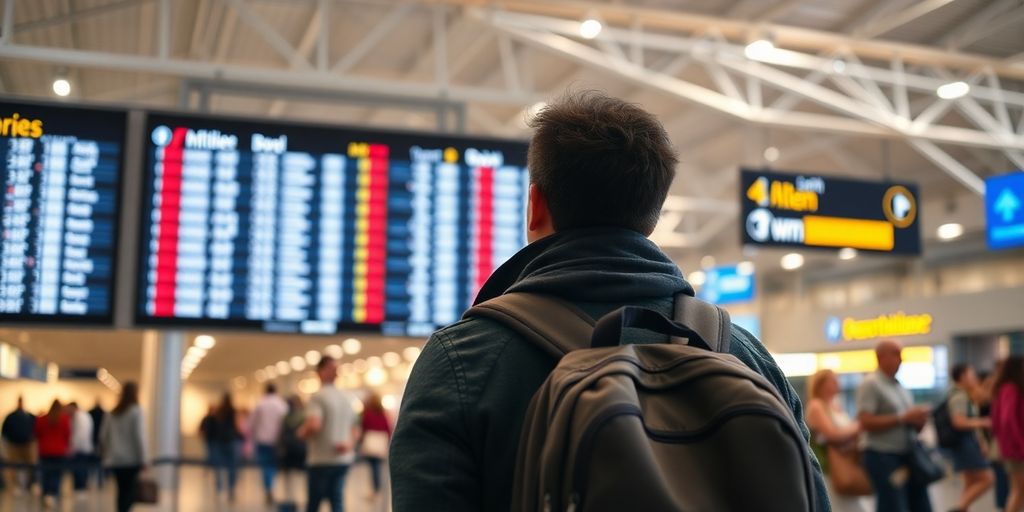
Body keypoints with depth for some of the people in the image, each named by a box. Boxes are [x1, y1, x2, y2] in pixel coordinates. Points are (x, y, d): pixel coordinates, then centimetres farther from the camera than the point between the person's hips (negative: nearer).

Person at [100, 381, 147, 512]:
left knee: (122, 491, 12)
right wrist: (143, 459, -9)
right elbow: (139, 437, -13)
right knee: (131, 492, -5)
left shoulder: (112, 413, 10)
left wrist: (108, 454, 20)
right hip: (131, 459, -6)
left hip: (115, 460, 6)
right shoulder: (136, 411, -8)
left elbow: (103, 436, 11)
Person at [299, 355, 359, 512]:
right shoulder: (347, 397, 11)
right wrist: (350, 443, 2)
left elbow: (313, 425, -26)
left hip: (322, 459, -6)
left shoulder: (318, 396, -12)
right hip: (343, 459, 6)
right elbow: (355, 428, 17)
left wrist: (302, 432, -7)